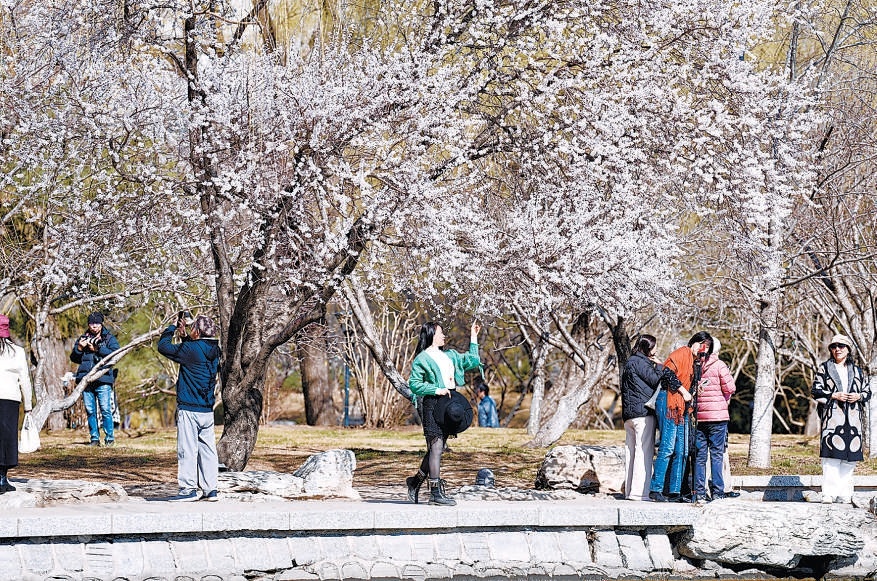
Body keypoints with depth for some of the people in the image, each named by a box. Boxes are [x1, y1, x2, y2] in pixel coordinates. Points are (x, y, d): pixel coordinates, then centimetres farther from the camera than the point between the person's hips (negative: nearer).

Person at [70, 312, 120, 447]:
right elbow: (74, 358, 17)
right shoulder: (83, 338, 18)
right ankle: (94, 438, 11)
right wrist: (79, 348, -2)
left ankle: (109, 438, -3)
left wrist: (97, 349, -13)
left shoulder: (109, 338, 8)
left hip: (103, 380, -4)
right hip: (86, 379, 4)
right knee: (90, 411, 5)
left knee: (105, 410, -9)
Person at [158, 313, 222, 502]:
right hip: (208, 410, 7)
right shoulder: (214, 351, 8)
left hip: (189, 410, -7)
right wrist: (184, 335, 20)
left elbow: (163, 346, -6)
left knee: (187, 449, -3)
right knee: (207, 449, 8)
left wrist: (173, 328, 7)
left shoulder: (191, 349, -15)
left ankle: (189, 489, -4)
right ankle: (210, 489, 9)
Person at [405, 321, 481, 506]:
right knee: (436, 447, -10)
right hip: (434, 404, -8)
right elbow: (414, 384, -7)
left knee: (437, 448, 10)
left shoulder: (450, 355, 19)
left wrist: (473, 338, 23)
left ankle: (416, 480, 25)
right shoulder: (422, 359, -3)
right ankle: (436, 492, -11)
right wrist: (436, 390, -16)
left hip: (451, 401, 8)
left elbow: (473, 361, 24)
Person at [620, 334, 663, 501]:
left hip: (628, 415, 10)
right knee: (644, 452, -11)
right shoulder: (640, 362, -9)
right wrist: (659, 366, 3)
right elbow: (655, 380, -12)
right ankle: (639, 492, -16)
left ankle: (629, 490, 11)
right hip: (643, 413, -10)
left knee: (631, 451, 10)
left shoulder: (630, 362, 22)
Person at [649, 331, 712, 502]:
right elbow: (668, 372, -15)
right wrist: (683, 391, -14)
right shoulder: (684, 352, -2)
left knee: (681, 451, 5)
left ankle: (675, 492, 7)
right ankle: (655, 490, -11)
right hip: (670, 402, -9)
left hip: (682, 408, 9)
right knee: (667, 448, -12)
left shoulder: (694, 361, 25)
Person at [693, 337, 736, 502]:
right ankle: (717, 492, -2)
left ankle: (699, 492, 5)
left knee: (699, 455, 7)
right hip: (717, 414, -3)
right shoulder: (719, 365, -7)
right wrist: (725, 398, 12)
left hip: (698, 415, 3)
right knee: (716, 454, 0)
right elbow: (730, 388, -7)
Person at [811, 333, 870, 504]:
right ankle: (829, 493, -14)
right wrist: (834, 396, -11)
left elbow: (867, 391, 17)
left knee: (849, 456, 0)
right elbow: (816, 390, 2)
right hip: (832, 416, -3)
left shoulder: (856, 370, 18)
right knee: (831, 455, -12)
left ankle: (844, 494, 3)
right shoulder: (824, 368, 9)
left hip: (853, 418, 3)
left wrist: (859, 396, -4)